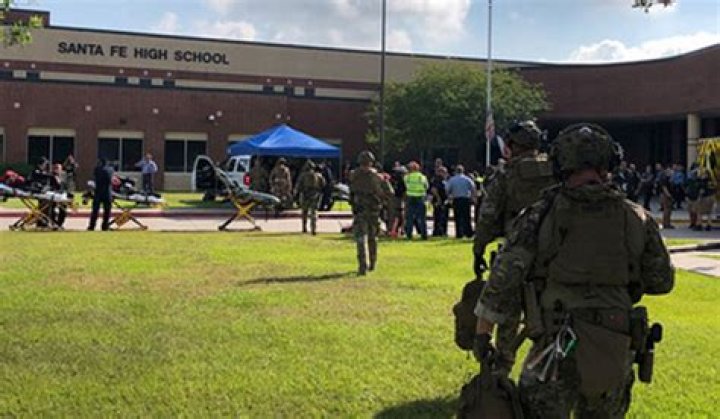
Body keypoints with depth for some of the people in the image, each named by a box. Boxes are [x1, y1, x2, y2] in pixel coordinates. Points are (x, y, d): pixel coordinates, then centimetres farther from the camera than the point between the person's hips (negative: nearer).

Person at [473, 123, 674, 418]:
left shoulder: (541, 214, -7)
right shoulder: (636, 218, 1)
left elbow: (505, 275, -10)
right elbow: (661, 281, 10)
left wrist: (482, 333, -1)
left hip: (557, 351, -3)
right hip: (615, 355, 4)